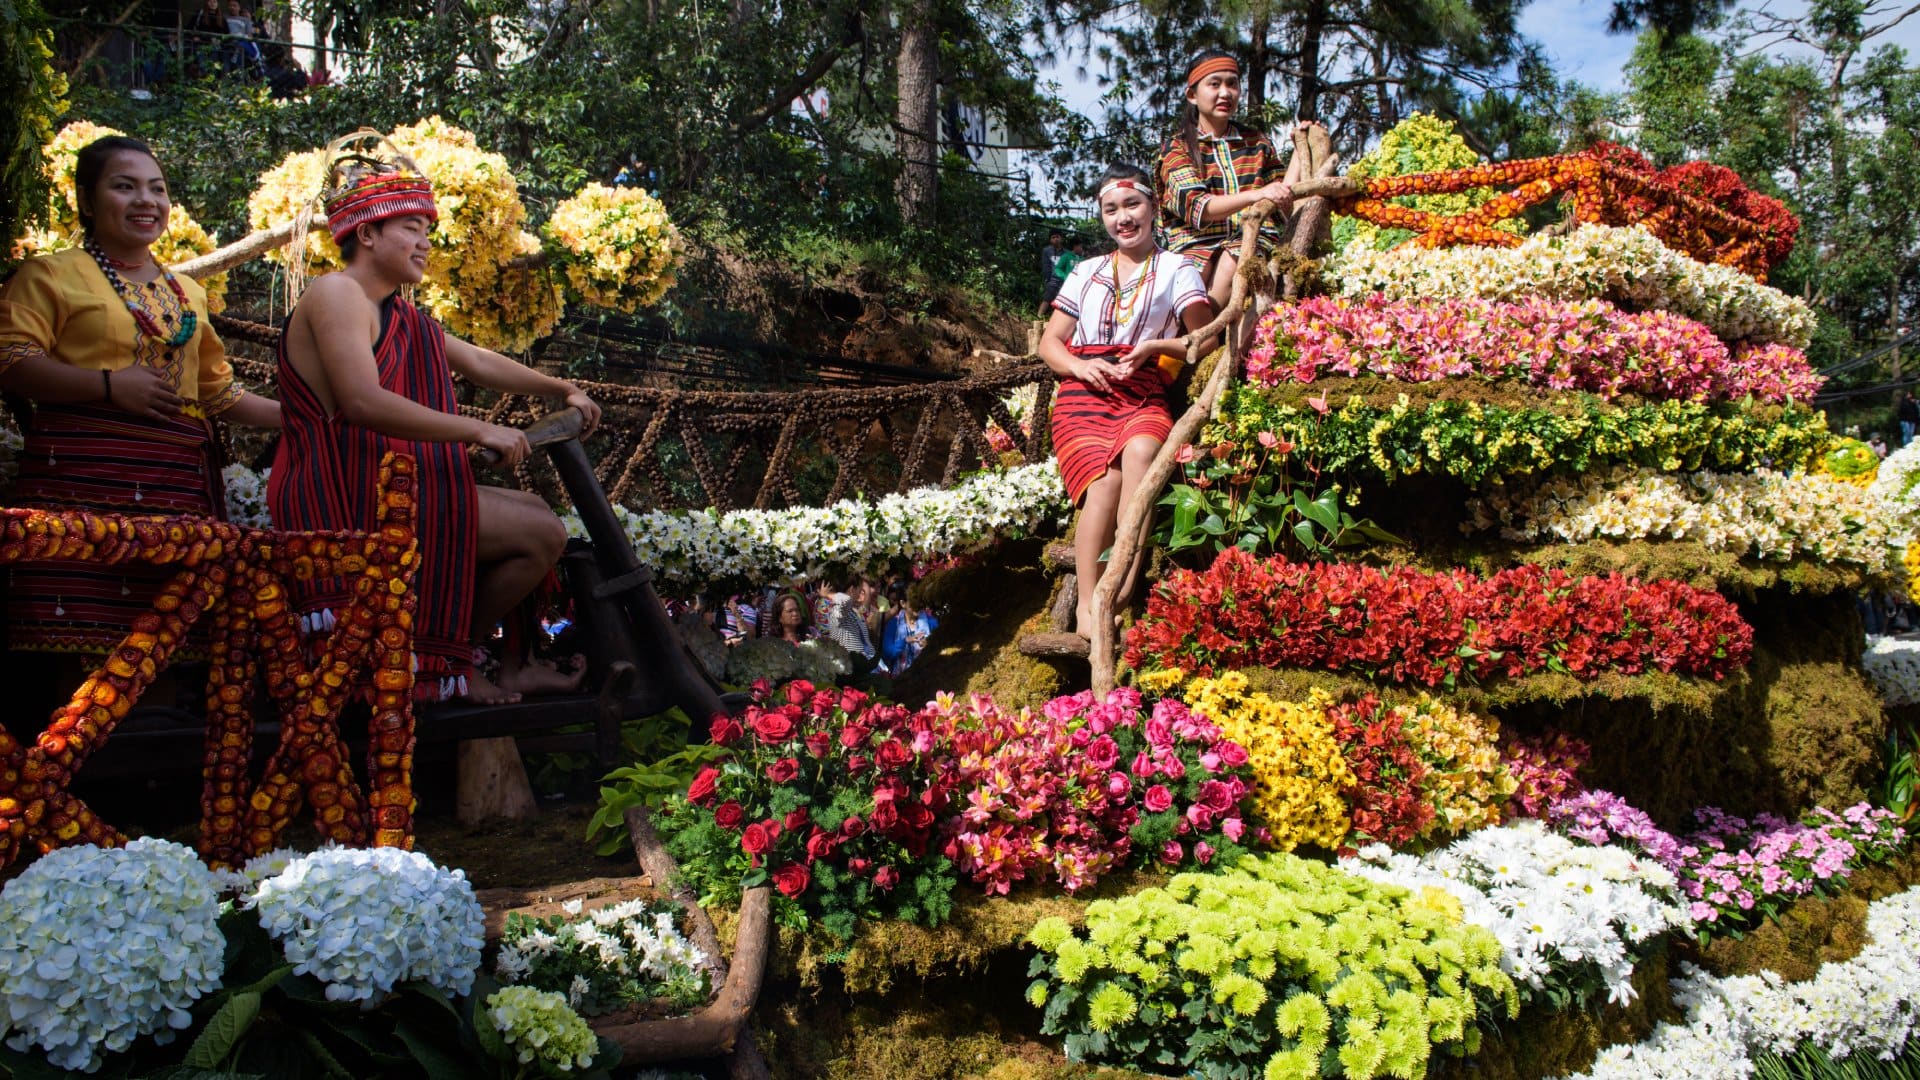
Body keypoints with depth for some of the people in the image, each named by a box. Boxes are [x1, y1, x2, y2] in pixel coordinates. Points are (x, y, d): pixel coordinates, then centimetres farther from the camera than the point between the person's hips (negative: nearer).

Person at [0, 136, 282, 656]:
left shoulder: (188, 294, 24)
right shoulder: (52, 275, 7)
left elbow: (219, 393, 28)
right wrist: (110, 385, -15)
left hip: (180, 489, 5)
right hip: (83, 484, -5)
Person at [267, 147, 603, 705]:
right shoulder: (337, 293, -12)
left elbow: (478, 362, 27)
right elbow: (362, 402, -26)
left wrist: (564, 390, 22)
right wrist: (478, 431, -26)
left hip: (386, 488, 11)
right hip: (344, 499, -11)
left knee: (532, 509, 16)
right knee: (542, 533, -15)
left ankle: (509, 665, 12)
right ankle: (449, 663, 0)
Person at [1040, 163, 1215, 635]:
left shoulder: (1177, 270, 16)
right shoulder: (1085, 273, 24)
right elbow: (1050, 341, 20)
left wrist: (1154, 347, -10)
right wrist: (1080, 366, -2)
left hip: (1145, 395, -1)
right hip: (1085, 396, 1)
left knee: (1140, 451, -38)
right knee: (1107, 478, -30)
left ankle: (1121, 593, -43)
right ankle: (1088, 607, -35)